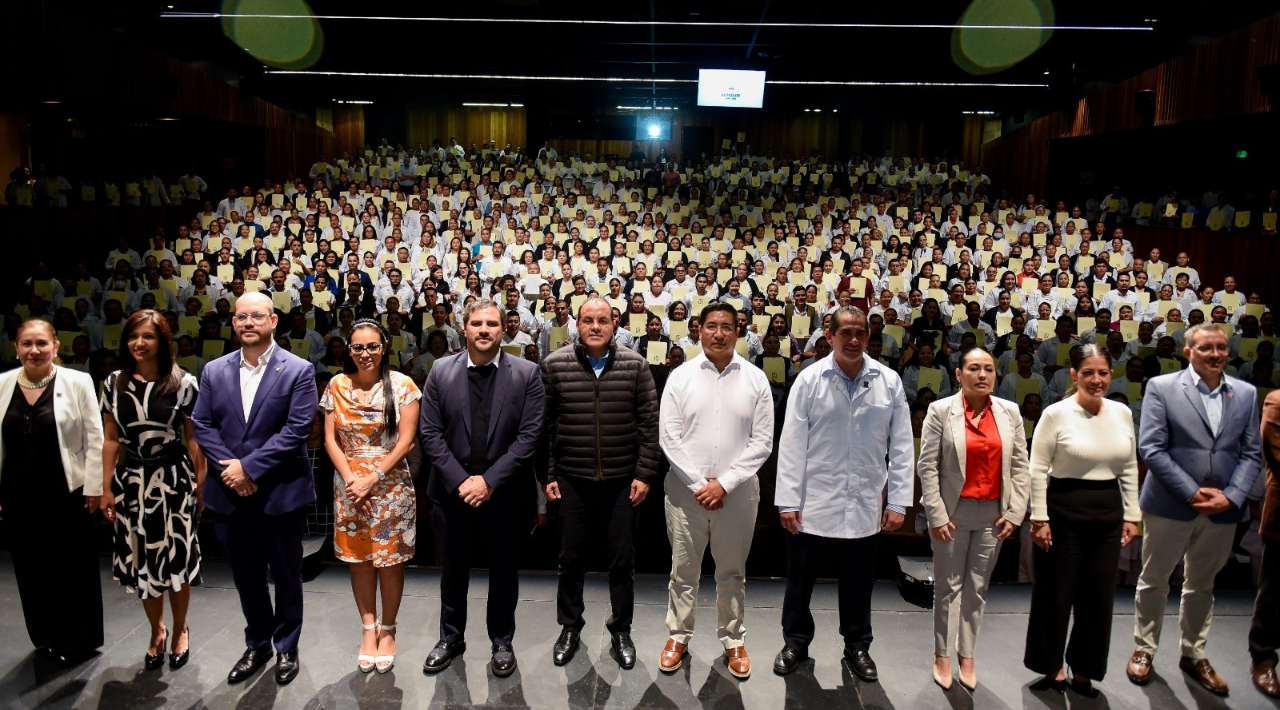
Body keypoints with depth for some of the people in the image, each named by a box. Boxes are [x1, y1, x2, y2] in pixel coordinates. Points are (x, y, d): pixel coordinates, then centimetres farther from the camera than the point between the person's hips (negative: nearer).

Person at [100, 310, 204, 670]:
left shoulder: (183, 383, -6)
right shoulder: (114, 383, 3)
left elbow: (193, 438, -2)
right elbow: (110, 439, 7)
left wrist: (202, 481, -4)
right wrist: (106, 487, 5)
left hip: (173, 478, -3)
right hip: (131, 480, 3)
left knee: (177, 559, 4)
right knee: (140, 560, 11)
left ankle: (180, 630, 27)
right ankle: (157, 630, 32)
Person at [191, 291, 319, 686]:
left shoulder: (298, 370, -8)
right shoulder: (214, 371, 6)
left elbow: (297, 429, -15)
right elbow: (202, 426, 3)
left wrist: (249, 467, -17)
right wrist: (229, 468, -12)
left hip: (281, 493, -4)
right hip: (231, 494, 4)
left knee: (285, 576, 11)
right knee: (246, 576, 17)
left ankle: (286, 648, 29)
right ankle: (257, 645, 35)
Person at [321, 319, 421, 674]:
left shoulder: (402, 385, -5)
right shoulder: (337, 385, 3)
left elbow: (406, 440, -9)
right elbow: (330, 439, 2)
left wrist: (373, 478, -14)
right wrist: (351, 478, -10)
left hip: (391, 486, -2)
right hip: (349, 485, 2)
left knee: (390, 560, 5)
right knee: (358, 560, 10)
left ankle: (387, 629, 22)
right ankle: (368, 628, 25)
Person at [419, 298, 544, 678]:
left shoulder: (527, 373, -7)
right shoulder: (441, 371, -2)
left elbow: (529, 435, -10)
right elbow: (430, 433, -3)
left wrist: (490, 480, -15)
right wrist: (460, 480, -12)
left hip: (505, 491, -1)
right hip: (452, 489, 1)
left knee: (503, 571, 13)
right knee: (453, 569, 16)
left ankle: (502, 641, 32)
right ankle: (451, 638, 36)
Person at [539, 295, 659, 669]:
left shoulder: (635, 365, -3)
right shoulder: (554, 365, -3)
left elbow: (650, 424, -2)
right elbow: (543, 425, 1)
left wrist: (644, 474, -5)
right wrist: (546, 476, -1)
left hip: (622, 480, 0)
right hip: (572, 480, 0)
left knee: (622, 560, 10)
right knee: (571, 558, 12)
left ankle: (621, 631, 27)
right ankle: (569, 627, 31)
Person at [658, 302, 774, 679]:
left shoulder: (755, 378, -2)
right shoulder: (680, 376, -2)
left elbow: (762, 441, -4)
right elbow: (669, 437, -5)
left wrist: (724, 484, -11)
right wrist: (698, 483, -11)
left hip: (737, 492, 0)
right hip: (686, 489, 0)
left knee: (732, 572, 14)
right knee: (684, 570, 12)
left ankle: (733, 640, 30)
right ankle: (678, 636, 29)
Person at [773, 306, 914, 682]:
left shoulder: (889, 381, -1)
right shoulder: (809, 379, -6)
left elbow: (901, 446, 1)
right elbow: (792, 443, -6)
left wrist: (898, 502, -1)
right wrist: (787, 500, -8)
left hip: (865, 505, 1)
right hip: (814, 502, -1)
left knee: (858, 583, 15)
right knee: (800, 579, 12)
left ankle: (857, 646, 35)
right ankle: (796, 642, 32)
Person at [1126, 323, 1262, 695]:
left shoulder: (1246, 393, 6)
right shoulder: (1161, 387, -6)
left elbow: (1251, 453, 4)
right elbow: (1151, 448, -11)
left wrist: (1230, 496, -10)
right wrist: (1193, 492, -15)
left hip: (1222, 508, 3)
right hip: (1170, 505, -3)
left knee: (1201, 585, 17)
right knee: (1154, 580, 10)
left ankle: (1193, 654, 32)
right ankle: (1144, 649, 26)